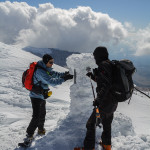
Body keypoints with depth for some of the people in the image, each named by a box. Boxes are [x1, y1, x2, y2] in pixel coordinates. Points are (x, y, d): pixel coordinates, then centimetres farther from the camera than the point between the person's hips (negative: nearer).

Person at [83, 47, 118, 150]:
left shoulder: (103, 65, -16)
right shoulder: (110, 65, 13)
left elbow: (106, 84, -27)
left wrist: (98, 99, -26)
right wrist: (93, 76, 25)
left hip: (105, 102, -9)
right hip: (114, 102, 9)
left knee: (91, 123, 1)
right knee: (107, 123, 25)